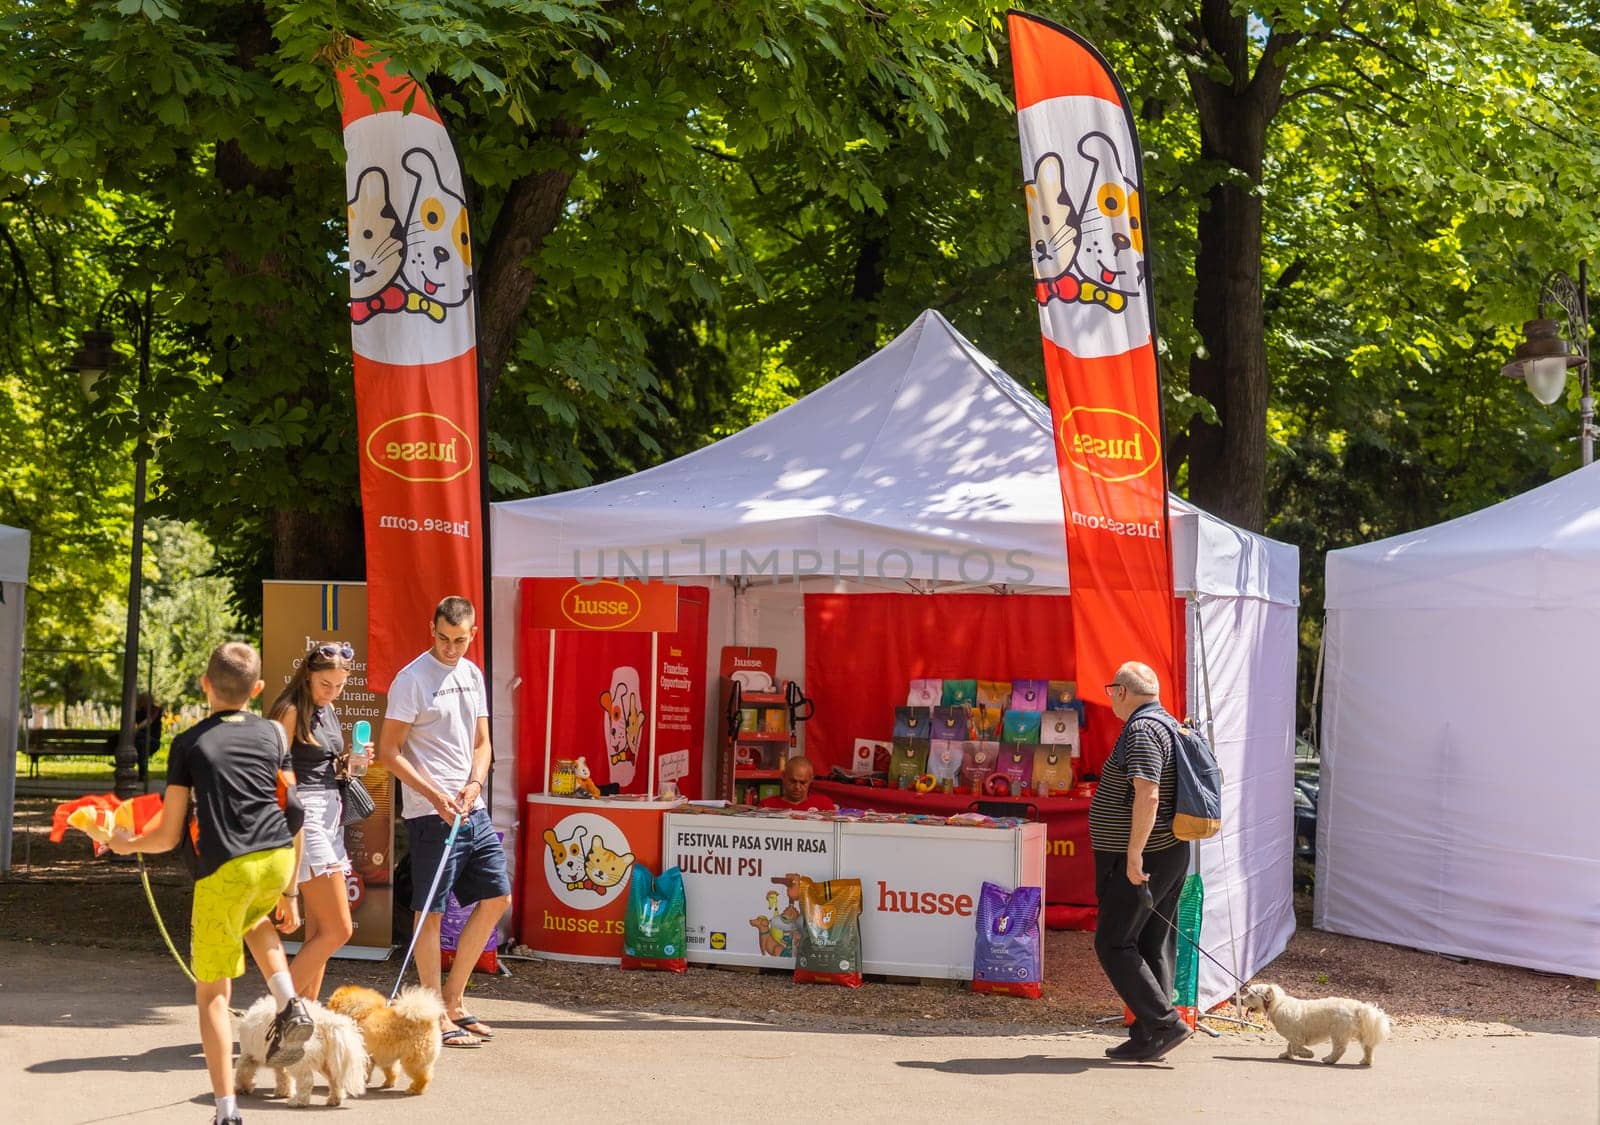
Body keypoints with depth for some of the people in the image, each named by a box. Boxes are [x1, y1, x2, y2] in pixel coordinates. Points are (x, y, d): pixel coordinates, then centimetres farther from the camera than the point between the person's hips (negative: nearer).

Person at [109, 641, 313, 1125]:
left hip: (224, 871, -4)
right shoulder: (271, 733, 15)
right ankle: (290, 1006, 14)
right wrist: (289, 892, 24)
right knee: (255, 919, 38)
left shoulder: (189, 743, 5)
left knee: (212, 992, 8)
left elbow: (169, 836, 5)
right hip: (278, 859, 4)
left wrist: (127, 844, 27)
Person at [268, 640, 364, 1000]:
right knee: (338, 930, -11)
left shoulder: (327, 710, 16)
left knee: (319, 933, 8)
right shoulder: (291, 710, -10)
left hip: (329, 814, 9)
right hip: (302, 814, -9)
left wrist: (348, 762, 7)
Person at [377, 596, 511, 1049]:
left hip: (473, 809, 8)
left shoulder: (472, 675, 12)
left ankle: (453, 998, 20)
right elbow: (388, 752, -11)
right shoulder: (411, 680, -9)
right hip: (431, 815, -8)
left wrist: (474, 785, -4)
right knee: (430, 912, -2)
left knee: (496, 897, 10)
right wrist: (435, 795, -18)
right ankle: (436, 1018, 5)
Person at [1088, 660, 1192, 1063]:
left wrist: (1134, 854, -26)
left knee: (1113, 943, -6)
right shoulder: (1167, 726, 17)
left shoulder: (1141, 731, -16)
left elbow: (1147, 795, -26)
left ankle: (1164, 1023, -11)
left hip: (1142, 859, -10)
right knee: (1155, 947, 9)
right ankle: (1147, 1038, 11)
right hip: (1171, 855, 10)